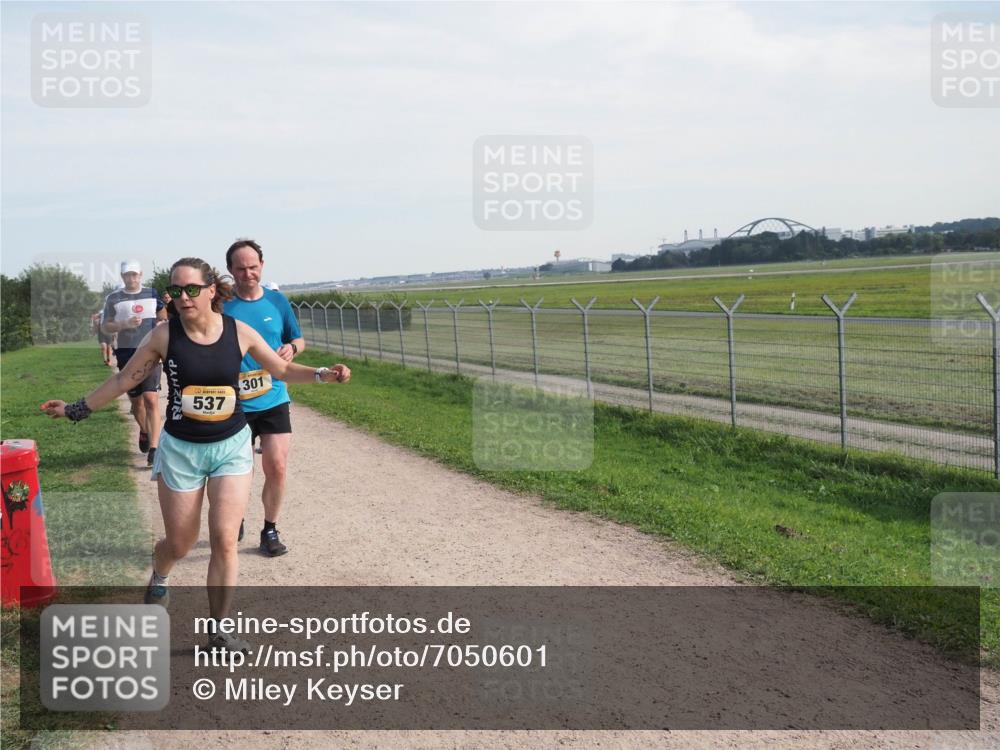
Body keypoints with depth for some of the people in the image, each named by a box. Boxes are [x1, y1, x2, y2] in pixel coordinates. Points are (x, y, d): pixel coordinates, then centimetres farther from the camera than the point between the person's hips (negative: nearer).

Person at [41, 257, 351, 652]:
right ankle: (158, 579, 47)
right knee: (180, 544, 9)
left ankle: (218, 630, 7)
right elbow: (123, 380, 1)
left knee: (224, 539, -8)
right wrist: (76, 409, 3)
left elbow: (282, 369, 4)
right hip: (180, 448, 0)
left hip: (231, 446, 0)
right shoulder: (164, 335, -11)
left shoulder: (239, 332, -8)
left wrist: (323, 374, -12)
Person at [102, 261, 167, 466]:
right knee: (136, 401, 11)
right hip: (127, 354, 1)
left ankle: (153, 448, -15)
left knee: (151, 399, -13)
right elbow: (105, 327, 1)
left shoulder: (152, 294, 8)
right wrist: (124, 324, -13)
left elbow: (164, 319, 22)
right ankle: (144, 431, 41)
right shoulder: (113, 299, 3)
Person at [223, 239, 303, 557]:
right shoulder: (220, 305, -7)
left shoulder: (277, 301, 2)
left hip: (274, 401, 2)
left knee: (277, 468, -4)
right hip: (235, 405, -1)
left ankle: (270, 530, 16)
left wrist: (291, 348, -11)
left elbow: (298, 340, 11)